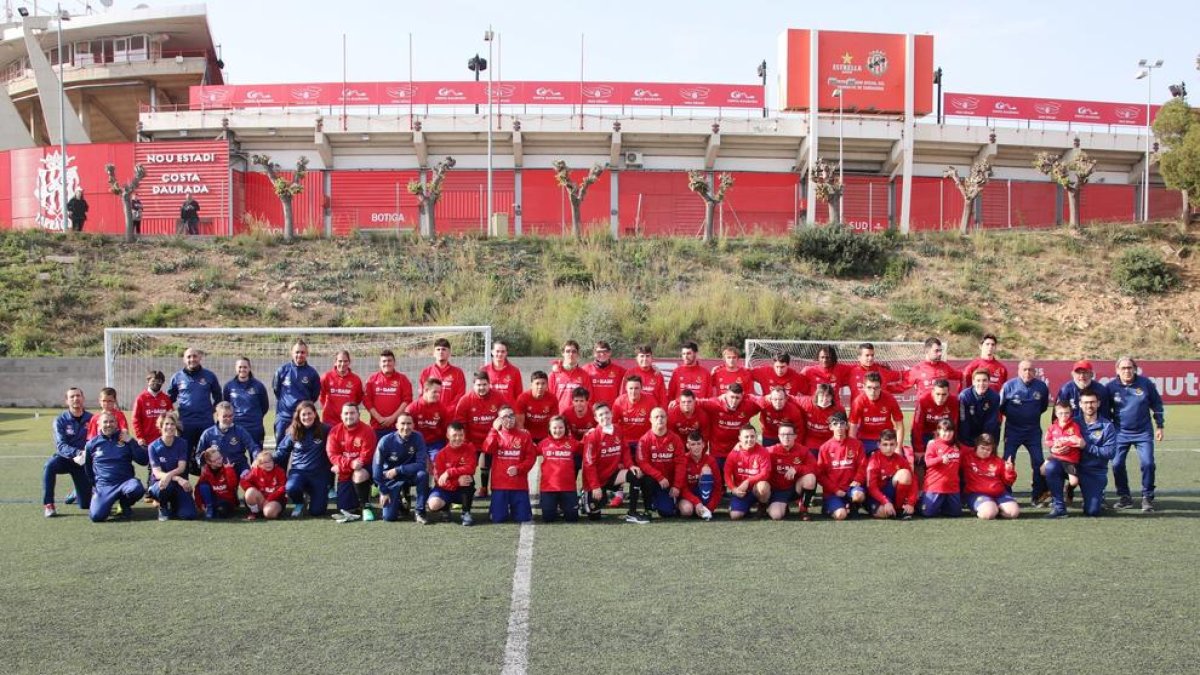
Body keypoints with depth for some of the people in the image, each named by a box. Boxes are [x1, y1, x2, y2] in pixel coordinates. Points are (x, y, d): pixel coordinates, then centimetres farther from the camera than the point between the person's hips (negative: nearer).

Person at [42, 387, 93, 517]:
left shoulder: (90, 419, -7)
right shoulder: (60, 420, -9)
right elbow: (61, 446, -18)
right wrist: (77, 453, -36)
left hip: (83, 462, 1)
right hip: (65, 458, -1)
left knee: (85, 504, -2)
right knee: (50, 466, -37)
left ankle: (77, 494, 36)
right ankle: (48, 505, -24)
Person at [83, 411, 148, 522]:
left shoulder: (126, 440, 7)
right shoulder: (92, 444, 10)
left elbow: (144, 461, -3)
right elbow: (87, 468, 24)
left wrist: (131, 441, -7)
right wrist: (94, 485, 21)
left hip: (125, 481, 0)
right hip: (103, 485, 0)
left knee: (136, 489, -37)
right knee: (96, 516, -23)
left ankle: (125, 506, 0)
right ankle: (107, 503, 15)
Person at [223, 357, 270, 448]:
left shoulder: (258, 386, -1)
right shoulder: (229, 386, 4)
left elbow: (265, 406, 8)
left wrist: (256, 417, 4)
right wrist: (232, 417, 8)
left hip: (255, 428, -1)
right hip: (234, 428, 1)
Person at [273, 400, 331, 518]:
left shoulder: (324, 430, -5)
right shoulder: (293, 433, 3)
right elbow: (282, 451, 11)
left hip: (319, 474, -1)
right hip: (298, 471, 1)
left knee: (316, 511, -9)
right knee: (291, 488, -34)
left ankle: (311, 494, 29)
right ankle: (299, 504, 5)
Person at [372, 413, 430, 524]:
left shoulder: (418, 438, -16)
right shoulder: (386, 441, -18)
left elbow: (421, 464, -21)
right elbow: (377, 468, -12)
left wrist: (397, 470, -24)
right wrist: (383, 492, -10)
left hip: (410, 475, 1)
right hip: (391, 480, -1)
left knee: (423, 474, -34)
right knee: (389, 517, -13)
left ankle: (419, 511, -16)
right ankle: (399, 499, 22)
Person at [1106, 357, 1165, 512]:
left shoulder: (1146, 383, -6)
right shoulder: (1111, 387, -6)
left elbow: (1157, 404, 5)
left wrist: (1159, 426, 6)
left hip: (1143, 432, -1)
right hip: (1120, 433, 1)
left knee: (1147, 463, -9)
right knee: (1117, 464, -3)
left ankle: (1147, 497, 6)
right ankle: (1124, 497, 14)